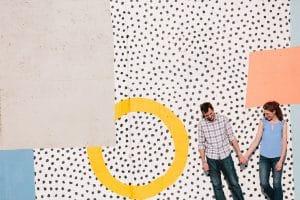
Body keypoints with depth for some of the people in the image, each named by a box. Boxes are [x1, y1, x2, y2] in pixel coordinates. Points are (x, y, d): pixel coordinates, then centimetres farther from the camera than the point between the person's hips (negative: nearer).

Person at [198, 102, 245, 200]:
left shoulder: (223, 119, -7)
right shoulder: (201, 124, -7)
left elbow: (231, 137, -1)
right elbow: (201, 144, 0)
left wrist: (239, 154, -2)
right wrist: (204, 161, -2)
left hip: (226, 157, 0)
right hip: (212, 159, 0)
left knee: (234, 183, 6)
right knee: (217, 186, 9)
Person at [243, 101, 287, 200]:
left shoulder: (283, 123, -3)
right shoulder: (263, 122, -1)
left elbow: (284, 143, -5)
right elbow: (256, 140, 1)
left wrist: (281, 160, -11)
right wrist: (246, 155, -3)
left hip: (277, 157, -1)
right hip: (264, 157, 2)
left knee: (277, 184, 2)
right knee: (264, 183, 0)